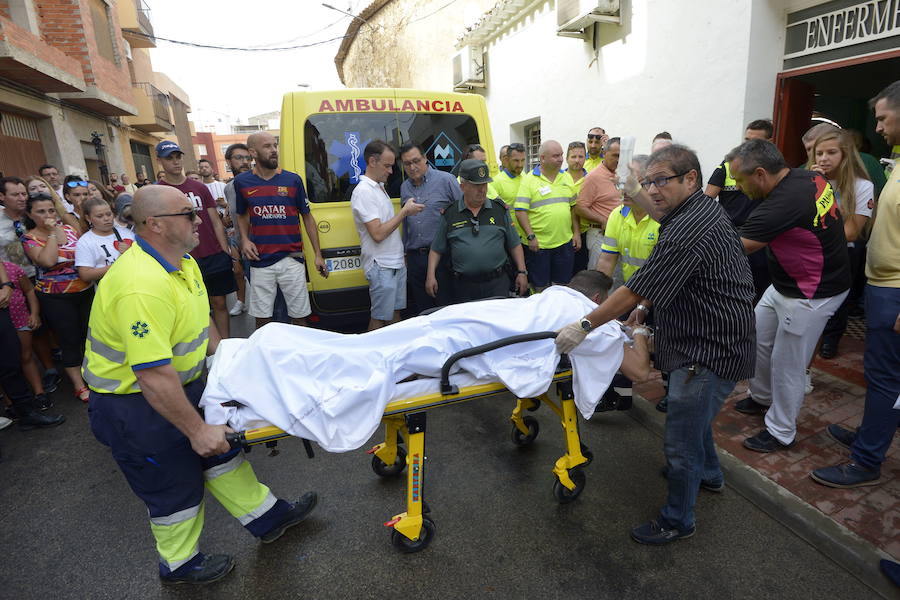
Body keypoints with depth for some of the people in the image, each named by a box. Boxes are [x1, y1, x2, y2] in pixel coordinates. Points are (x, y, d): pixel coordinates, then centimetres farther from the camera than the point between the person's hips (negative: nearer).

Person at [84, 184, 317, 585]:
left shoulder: (184, 263, -1)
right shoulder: (142, 285, -34)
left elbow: (202, 321, 14)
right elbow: (153, 375, -33)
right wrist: (196, 430, -24)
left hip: (182, 383, 9)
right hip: (133, 404, -9)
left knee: (221, 451, 18)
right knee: (175, 487, 10)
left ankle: (267, 518, 37)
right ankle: (179, 565, 38)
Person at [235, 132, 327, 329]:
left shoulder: (293, 180, 0)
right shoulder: (242, 182, 4)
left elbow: (307, 217, 5)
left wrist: (318, 255, 1)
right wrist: (245, 240, 0)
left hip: (291, 259, -1)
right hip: (260, 261, 1)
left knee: (299, 316, 6)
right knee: (262, 318, 10)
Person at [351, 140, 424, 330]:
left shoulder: (380, 186, 14)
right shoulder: (363, 191, -16)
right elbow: (378, 234, -23)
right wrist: (404, 212, -17)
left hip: (396, 263, 9)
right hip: (381, 267, -9)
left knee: (395, 313, 15)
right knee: (380, 319, 0)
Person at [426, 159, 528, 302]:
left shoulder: (500, 209, 7)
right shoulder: (449, 214, 5)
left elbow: (514, 245, 11)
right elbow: (436, 249, 8)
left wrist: (522, 272, 5)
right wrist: (431, 275, -2)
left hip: (498, 284, 1)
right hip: (464, 286, 0)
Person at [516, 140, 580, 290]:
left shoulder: (567, 177, 11)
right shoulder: (529, 180, -5)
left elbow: (573, 207, 16)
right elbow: (520, 211, -10)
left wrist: (576, 233, 9)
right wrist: (530, 236, -15)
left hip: (565, 242, 5)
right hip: (539, 244, -4)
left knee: (562, 285, 12)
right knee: (540, 288, 5)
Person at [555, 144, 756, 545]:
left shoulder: (688, 233, -27)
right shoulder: (705, 211, 7)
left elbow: (635, 291, -27)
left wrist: (585, 325, -20)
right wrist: (647, 305, 16)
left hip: (708, 352, -11)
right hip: (705, 340, 11)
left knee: (681, 442, 3)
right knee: (693, 416, 31)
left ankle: (677, 521, 23)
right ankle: (708, 473, 55)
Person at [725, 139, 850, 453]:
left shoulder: (783, 204, -32)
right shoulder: (808, 177, -4)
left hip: (810, 295, -9)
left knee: (787, 365, 4)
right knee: (757, 339, 19)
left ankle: (780, 433, 22)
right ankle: (762, 397, 41)